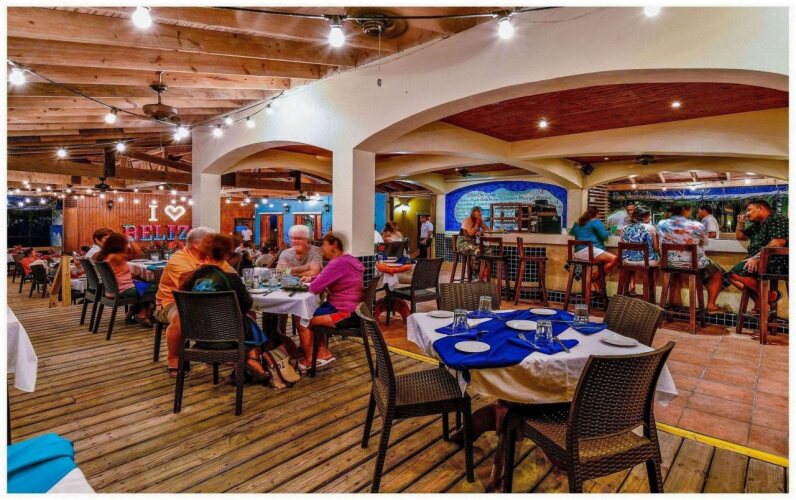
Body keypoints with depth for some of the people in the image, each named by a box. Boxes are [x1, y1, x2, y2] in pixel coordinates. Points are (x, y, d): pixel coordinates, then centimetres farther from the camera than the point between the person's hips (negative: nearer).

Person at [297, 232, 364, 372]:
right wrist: (312, 278, 9)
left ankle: (309, 359, 14)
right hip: (348, 309, 11)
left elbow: (315, 288, -22)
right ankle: (323, 352, 20)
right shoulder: (347, 259, 10)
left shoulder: (338, 263, -23)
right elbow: (325, 279, 25)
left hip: (346, 314, -11)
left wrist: (311, 283, 0)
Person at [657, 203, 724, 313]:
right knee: (717, 273, 25)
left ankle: (675, 299, 33)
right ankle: (711, 306, 22)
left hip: (670, 264, 3)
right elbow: (704, 242, -1)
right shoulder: (697, 226, -20)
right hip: (695, 264, -3)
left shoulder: (661, 224, -12)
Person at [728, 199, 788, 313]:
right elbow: (740, 236, 32)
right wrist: (740, 223, 15)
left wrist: (757, 257, -29)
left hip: (774, 262, -10)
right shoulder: (757, 225, 20)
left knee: (736, 273, -25)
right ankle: (759, 305, -1)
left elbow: (779, 241, -23)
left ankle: (769, 295, -10)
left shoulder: (777, 219, -8)